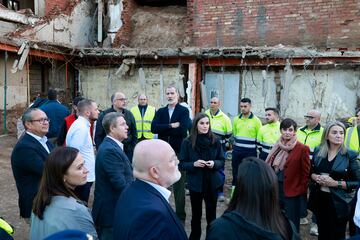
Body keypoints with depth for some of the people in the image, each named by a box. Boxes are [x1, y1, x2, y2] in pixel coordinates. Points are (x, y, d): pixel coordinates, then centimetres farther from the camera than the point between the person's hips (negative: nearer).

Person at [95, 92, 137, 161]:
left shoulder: (129, 114, 8)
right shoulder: (104, 115, -3)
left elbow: (134, 134, 12)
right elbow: (98, 136, -2)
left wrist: (133, 150, 6)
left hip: (127, 152, 3)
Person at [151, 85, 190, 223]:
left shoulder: (184, 111, -3)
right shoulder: (160, 112, 9)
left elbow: (182, 130, -18)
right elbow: (153, 128, -8)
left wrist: (163, 129, -9)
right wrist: (172, 126, -17)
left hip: (178, 152, -4)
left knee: (179, 187, 7)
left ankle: (180, 217, 20)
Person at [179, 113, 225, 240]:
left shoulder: (215, 141, -4)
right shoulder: (187, 142, -9)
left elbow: (222, 161, 4)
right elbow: (181, 164, -5)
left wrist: (214, 163, -17)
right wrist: (194, 164, -22)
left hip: (212, 183, 1)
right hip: (195, 183, -1)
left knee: (211, 214, 11)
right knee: (196, 214, 13)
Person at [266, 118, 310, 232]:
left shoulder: (302, 149, -11)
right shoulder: (278, 146, 7)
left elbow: (305, 173, -8)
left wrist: (301, 191, -9)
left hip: (292, 192, -5)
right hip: (275, 189, 6)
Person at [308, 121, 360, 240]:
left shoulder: (350, 155, -9)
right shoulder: (318, 151, 2)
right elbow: (311, 171, 14)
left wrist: (335, 183, -19)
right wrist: (315, 177, -8)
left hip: (338, 203, -3)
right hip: (319, 199, 3)